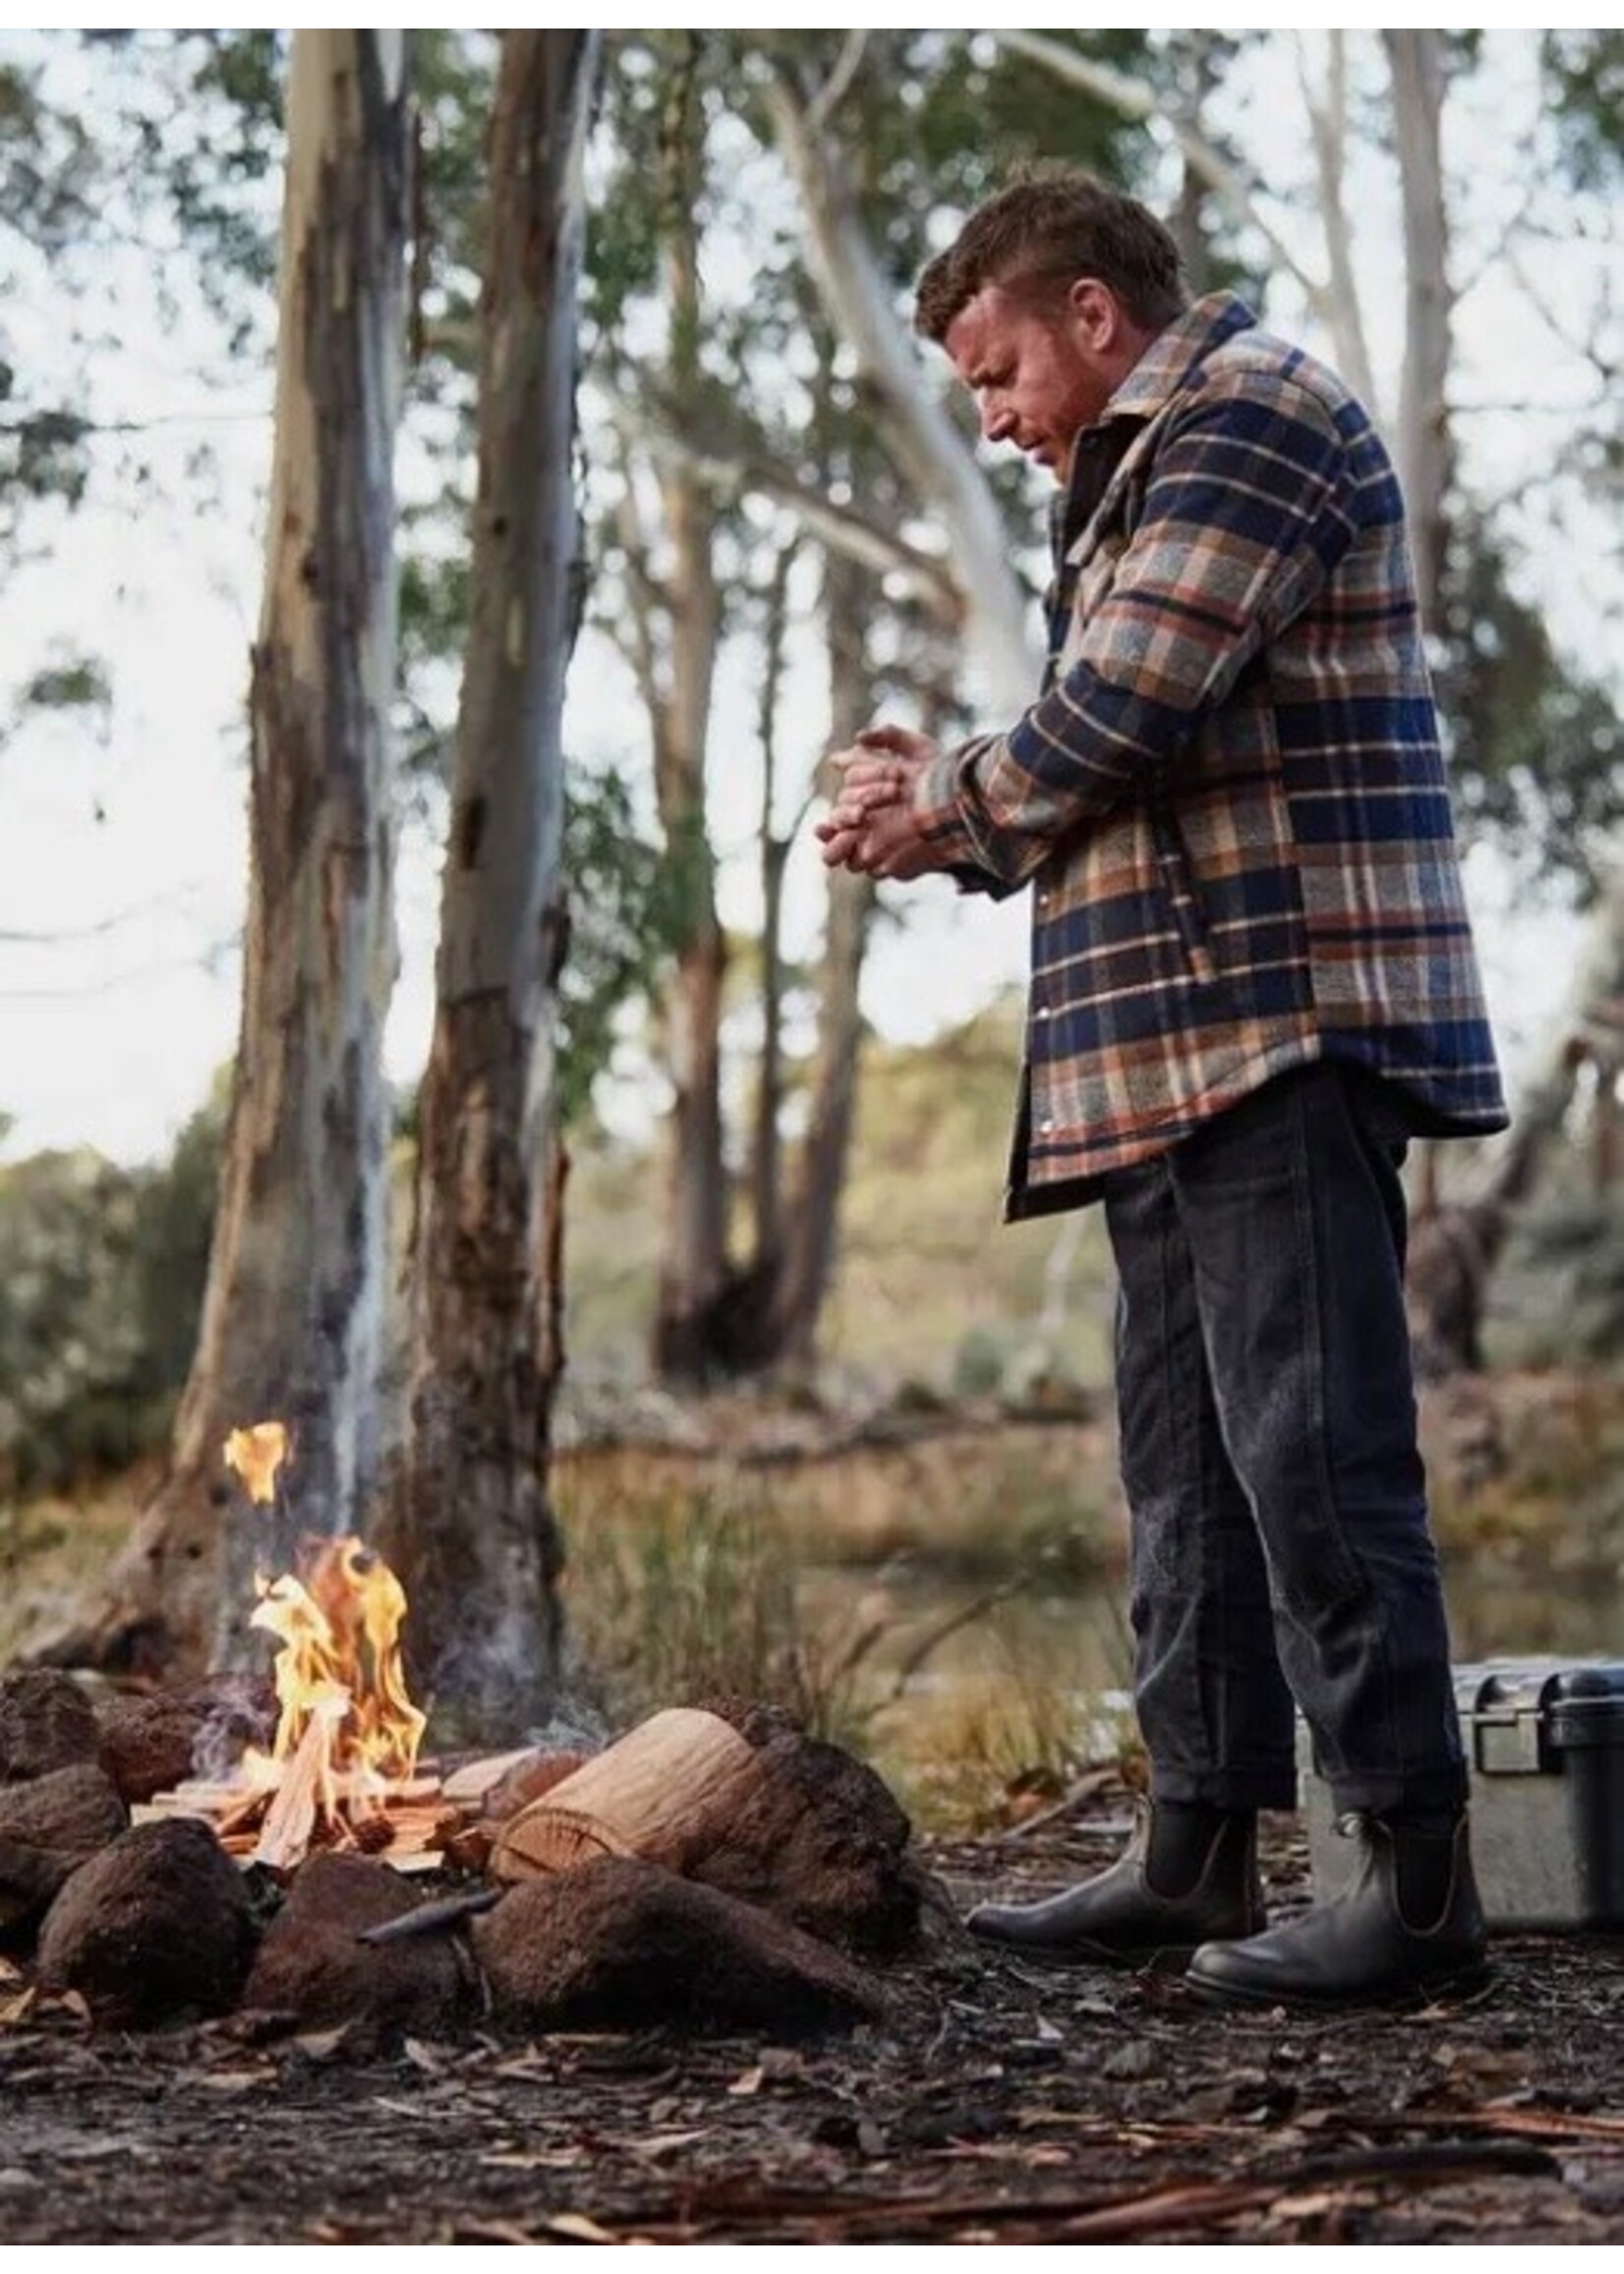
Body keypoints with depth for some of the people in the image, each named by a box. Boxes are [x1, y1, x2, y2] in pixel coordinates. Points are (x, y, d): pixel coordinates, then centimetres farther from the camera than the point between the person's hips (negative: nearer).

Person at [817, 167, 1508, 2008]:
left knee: (1314, 1455, -11)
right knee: (1186, 1466, 11)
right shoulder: (1140, 478, 25)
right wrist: (939, 815, 7)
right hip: (1173, 1051, 10)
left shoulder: (1248, 410, -6)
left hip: (1280, 1030, -10)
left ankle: (1415, 1875, -7)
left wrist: (946, 808, 2)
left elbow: (1115, 716, -15)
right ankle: (1198, 1847, 17)